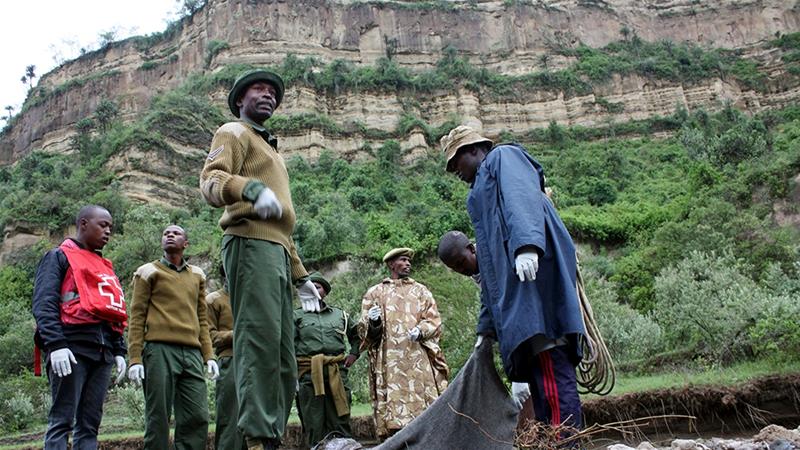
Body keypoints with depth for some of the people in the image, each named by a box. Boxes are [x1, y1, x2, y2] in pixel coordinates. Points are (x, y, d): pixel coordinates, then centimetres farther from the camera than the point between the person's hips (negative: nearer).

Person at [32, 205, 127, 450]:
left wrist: (119, 351, 15)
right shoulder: (59, 256, 5)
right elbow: (44, 304, -7)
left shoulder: (106, 267, 25)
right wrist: (55, 345, -19)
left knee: (90, 424, 4)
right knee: (61, 421, -7)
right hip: (72, 347, -6)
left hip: (103, 351, 7)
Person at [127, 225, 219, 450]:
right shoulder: (148, 272, 10)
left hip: (192, 353, 4)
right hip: (160, 350, -4)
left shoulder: (197, 275, 21)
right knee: (158, 419, -3)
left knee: (197, 418, -4)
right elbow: (137, 317, 4)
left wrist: (209, 355, 10)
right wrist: (135, 359, -6)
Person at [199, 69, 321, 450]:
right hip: (250, 244, -9)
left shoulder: (270, 150, 34)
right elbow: (210, 180, -12)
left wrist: (301, 277, 27)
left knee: (284, 358, 4)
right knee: (259, 344, -18)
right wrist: (251, 188, -32)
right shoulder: (233, 132, 10)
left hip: (276, 253, 9)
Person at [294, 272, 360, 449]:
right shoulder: (297, 316, 10)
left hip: (337, 372, 2)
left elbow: (356, 335, 29)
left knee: (340, 421, 2)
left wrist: (353, 354, 12)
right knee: (314, 424, -1)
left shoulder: (340, 314, 17)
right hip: (308, 373, -2)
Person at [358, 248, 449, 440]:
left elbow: (434, 321, 10)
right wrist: (373, 322, -12)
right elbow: (364, 330, 11)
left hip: (419, 360, 2)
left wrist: (421, 331, -11)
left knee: (423, 404, -7)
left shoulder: (421, 291, 20)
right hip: (389, 362, -1)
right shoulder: (374, 293, 15)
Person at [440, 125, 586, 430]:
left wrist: (526, 244, -29)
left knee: (549, 365, -19)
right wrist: (486, 327, 28)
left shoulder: (504, 156, 14)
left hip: (533, 265, -9)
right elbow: (489, 267, 32)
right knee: (539, 371, 0)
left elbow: (523, 197, -11)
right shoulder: (481, 194, 37)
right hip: (513, 283, 9)